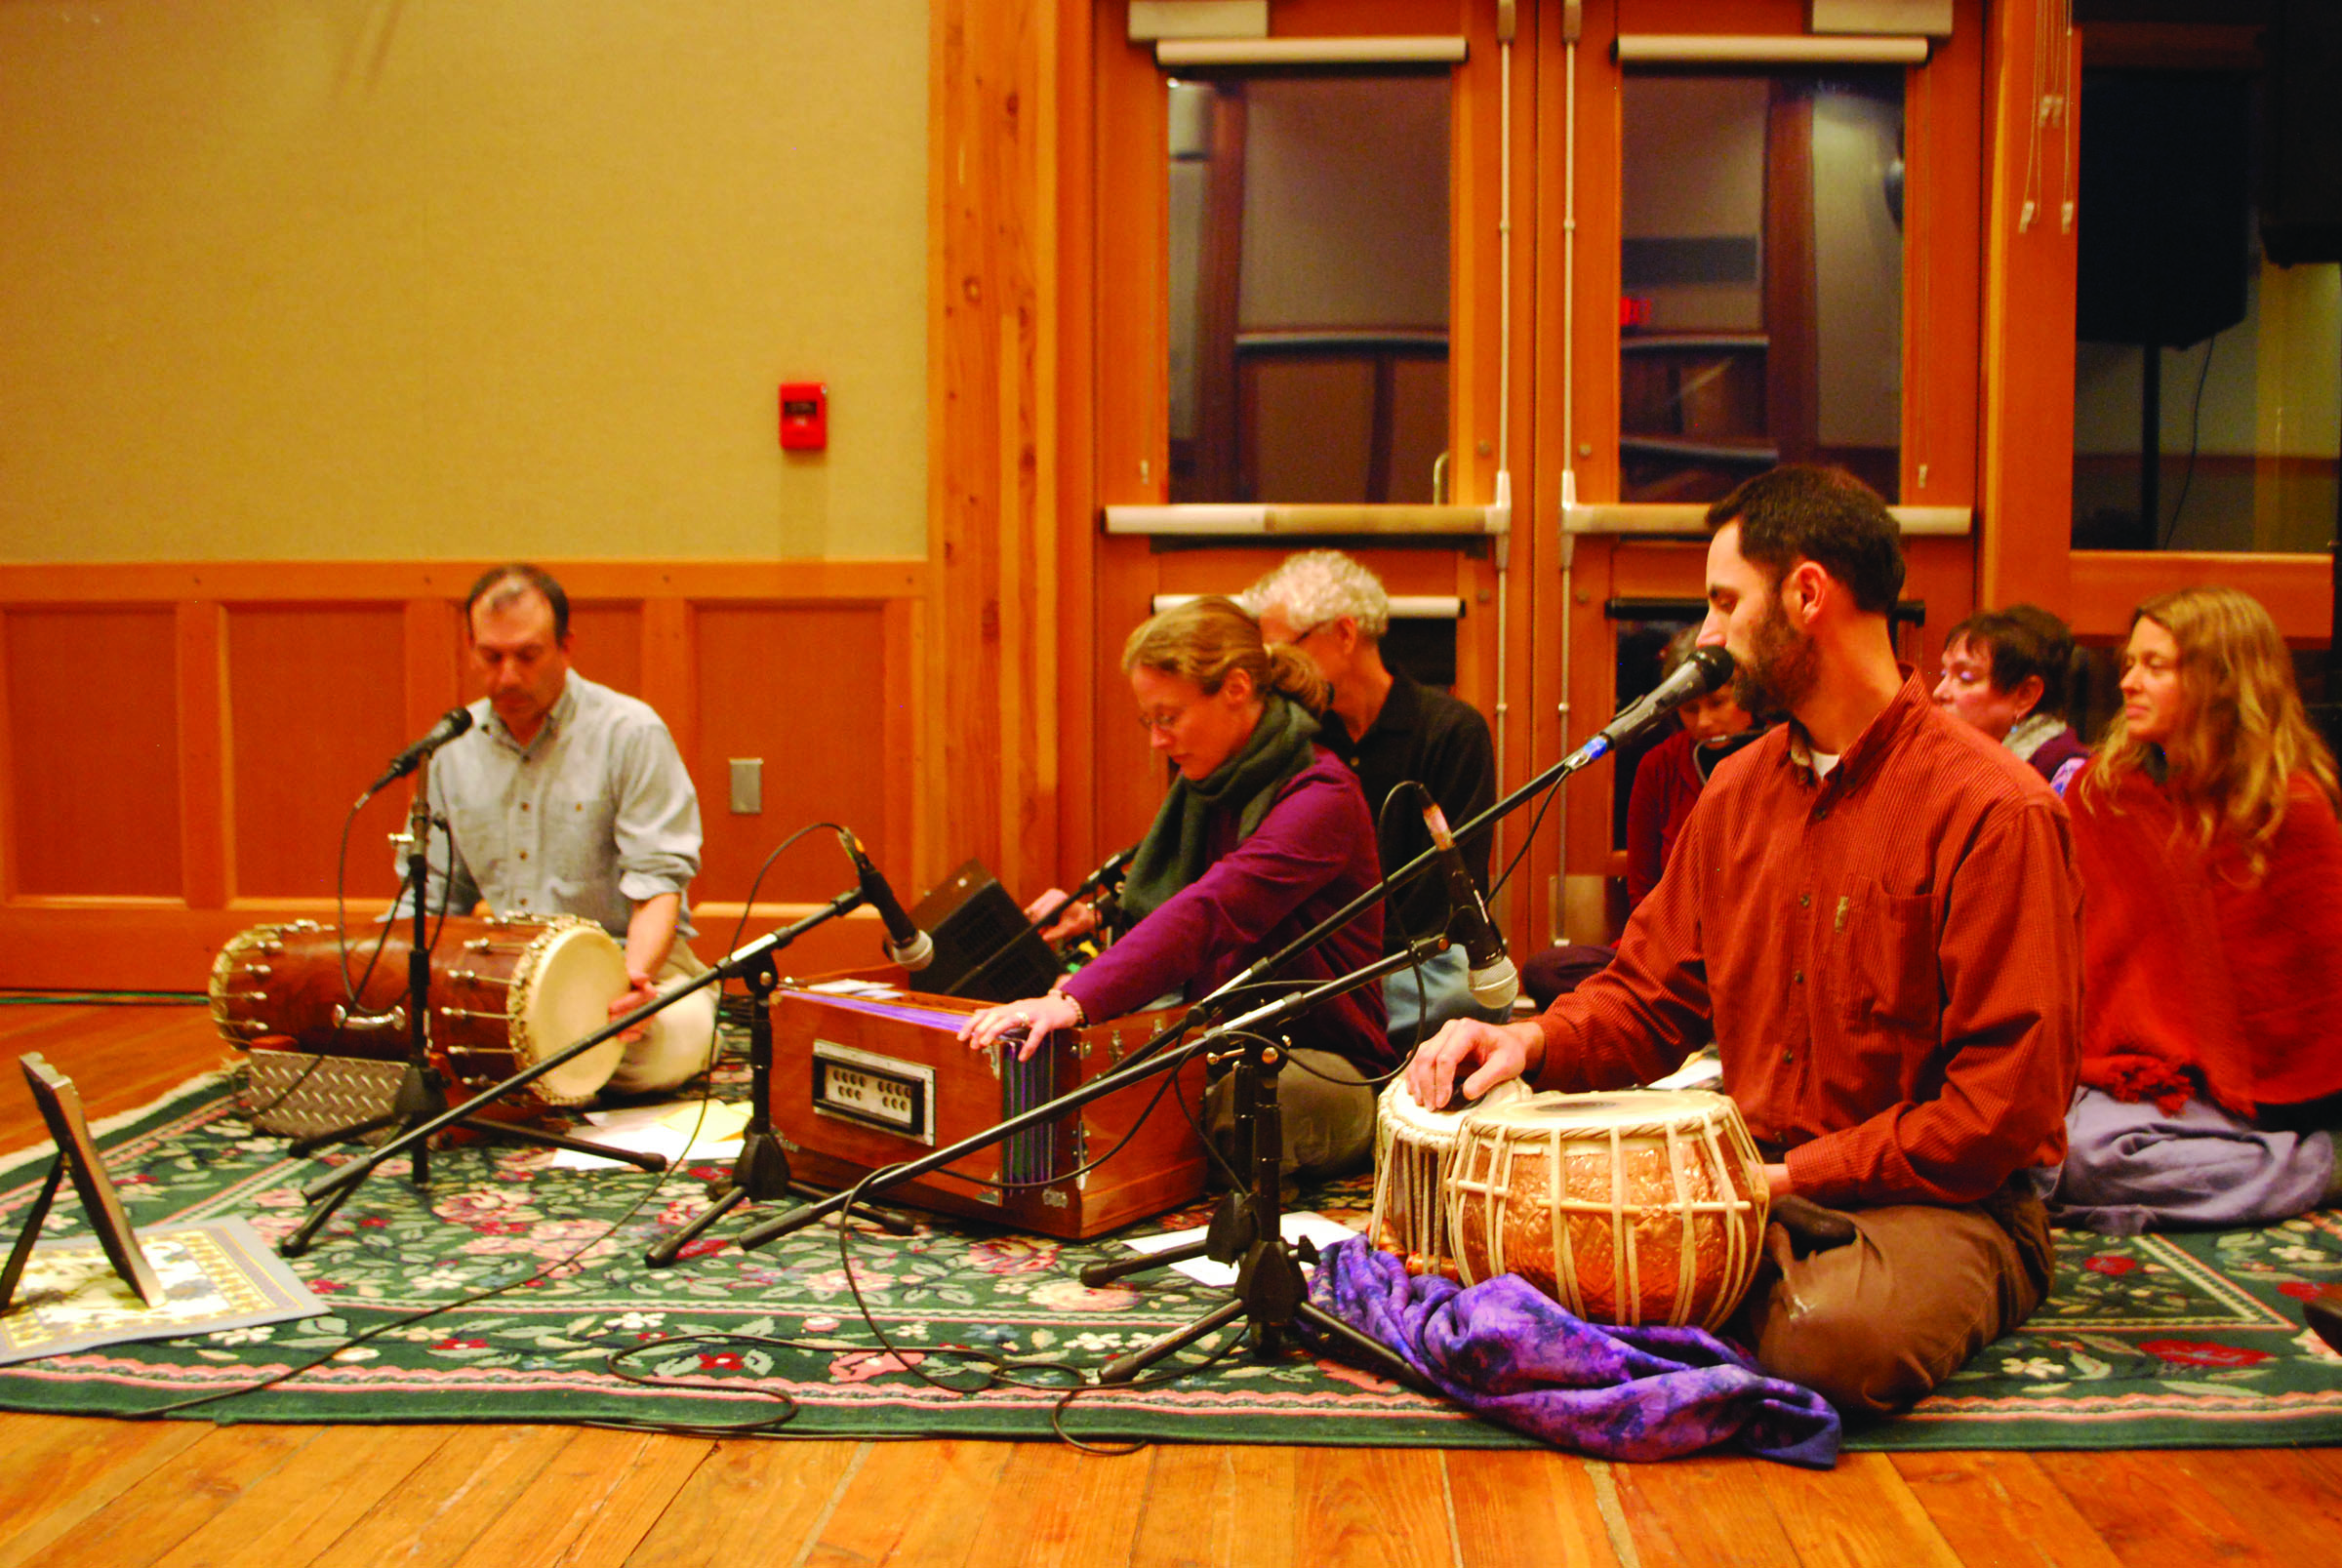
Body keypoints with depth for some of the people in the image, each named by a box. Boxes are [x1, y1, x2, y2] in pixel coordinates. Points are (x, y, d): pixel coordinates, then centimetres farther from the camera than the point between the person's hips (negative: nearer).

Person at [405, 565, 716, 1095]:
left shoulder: (631, 733, -8)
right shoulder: (453, 745, 9)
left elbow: (658, 883, -14)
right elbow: (433, 895, 15)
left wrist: (634, 975, -33)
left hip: (629, 958, -4)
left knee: (669, 1043, -36)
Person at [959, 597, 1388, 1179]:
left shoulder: (1322, 797, -17)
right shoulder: (1204, 786, 12)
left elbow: (1209, 914, -33)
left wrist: (1078, 999, -44)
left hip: (1324, 1070, -6)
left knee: (1238, 1095, -39)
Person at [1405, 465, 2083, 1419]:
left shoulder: (1995, 810, -13)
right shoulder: (1738, 788, 10)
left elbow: (2004, 1107, -16)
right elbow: (1651, 997, 14)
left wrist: (1791, 1177, -17)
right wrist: (1537, 1042, -7)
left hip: (1939, 1198, -5)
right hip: (1755, 1178, 6)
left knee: (1837, 1336, -37)